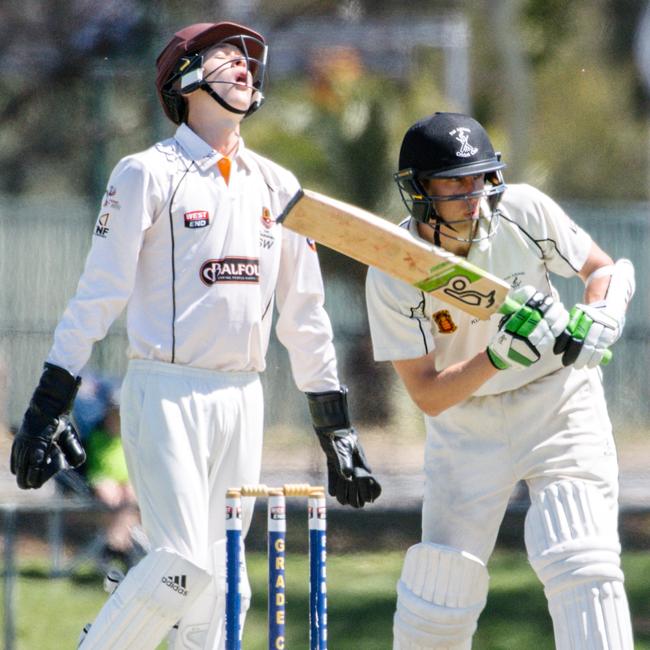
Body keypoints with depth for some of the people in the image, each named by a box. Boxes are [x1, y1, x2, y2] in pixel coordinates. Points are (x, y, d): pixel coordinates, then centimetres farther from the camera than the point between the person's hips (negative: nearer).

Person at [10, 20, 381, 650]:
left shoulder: (276, 186, 14)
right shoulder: (148, 173, -3)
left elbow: (303, 315, 17)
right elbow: (97, 293, -6)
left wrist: (336, 430, 14)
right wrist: (49, 403, -13)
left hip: (241, 399, 6)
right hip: (166, 392, -6)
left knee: (219, 573, 3)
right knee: (183, 566, -16)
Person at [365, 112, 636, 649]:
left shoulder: (524, 212, -15)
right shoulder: (391, 278, -18)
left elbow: (607, 271, -1)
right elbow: (428, 395, -20)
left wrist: (594, 323, -22)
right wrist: (500, 357, -35)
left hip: (559, 402, 0)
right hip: (466, 420, 0)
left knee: (581, 564, -16)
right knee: (442, 582, -2)